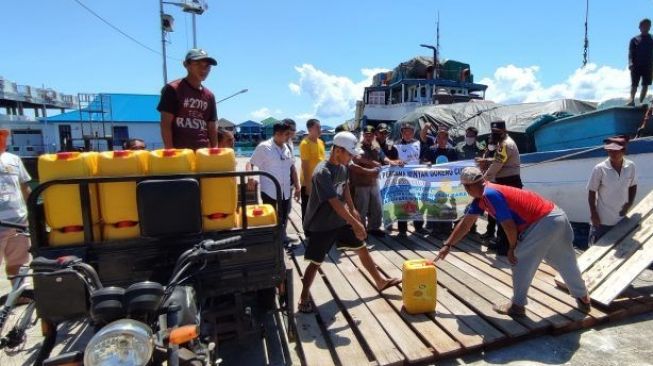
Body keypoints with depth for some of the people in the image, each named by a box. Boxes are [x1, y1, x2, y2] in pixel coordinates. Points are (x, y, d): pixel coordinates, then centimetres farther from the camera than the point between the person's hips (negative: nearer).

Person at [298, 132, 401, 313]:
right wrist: (356, 223, -24)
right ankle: (303, 297, 18)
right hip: (321, 226, -8)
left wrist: (353, 210, 18)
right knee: (316, 262, -1)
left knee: (362, 247, 15)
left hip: (340, 220, 8)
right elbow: (335, 203, -28)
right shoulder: (322, 172, -26)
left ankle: (380, 282, 32)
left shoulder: (342, 167, 1)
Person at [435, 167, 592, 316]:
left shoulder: (490, 194, -23)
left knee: (521, 259, -1)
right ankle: (583, 299, 43)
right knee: (565, 262, 24)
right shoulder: (481, 198, 7)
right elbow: (465, 223, 11)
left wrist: (512, 248, -4)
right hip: (556, 218, 9)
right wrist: (447, 245, 12)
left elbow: (509, 225, -21)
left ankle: (517, 305, 11)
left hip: (546, 221, -9)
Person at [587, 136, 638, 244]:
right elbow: (592, 193, -11)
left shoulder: (631, 167, -7)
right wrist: (593, 214, -11)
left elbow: (633, 186, 9)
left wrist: (629, 204, -3)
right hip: (602, 219, -4)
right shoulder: (600, 169, -18)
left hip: (622, 218, 4)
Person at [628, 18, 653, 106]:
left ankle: (641, 102, 1)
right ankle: (632, 100, -24)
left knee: (645, 85, -1)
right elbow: (630, 53, -1)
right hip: (636, 66, -3)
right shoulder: (634, 39, 7)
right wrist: (631, 64, -16)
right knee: (634, 84, -12)